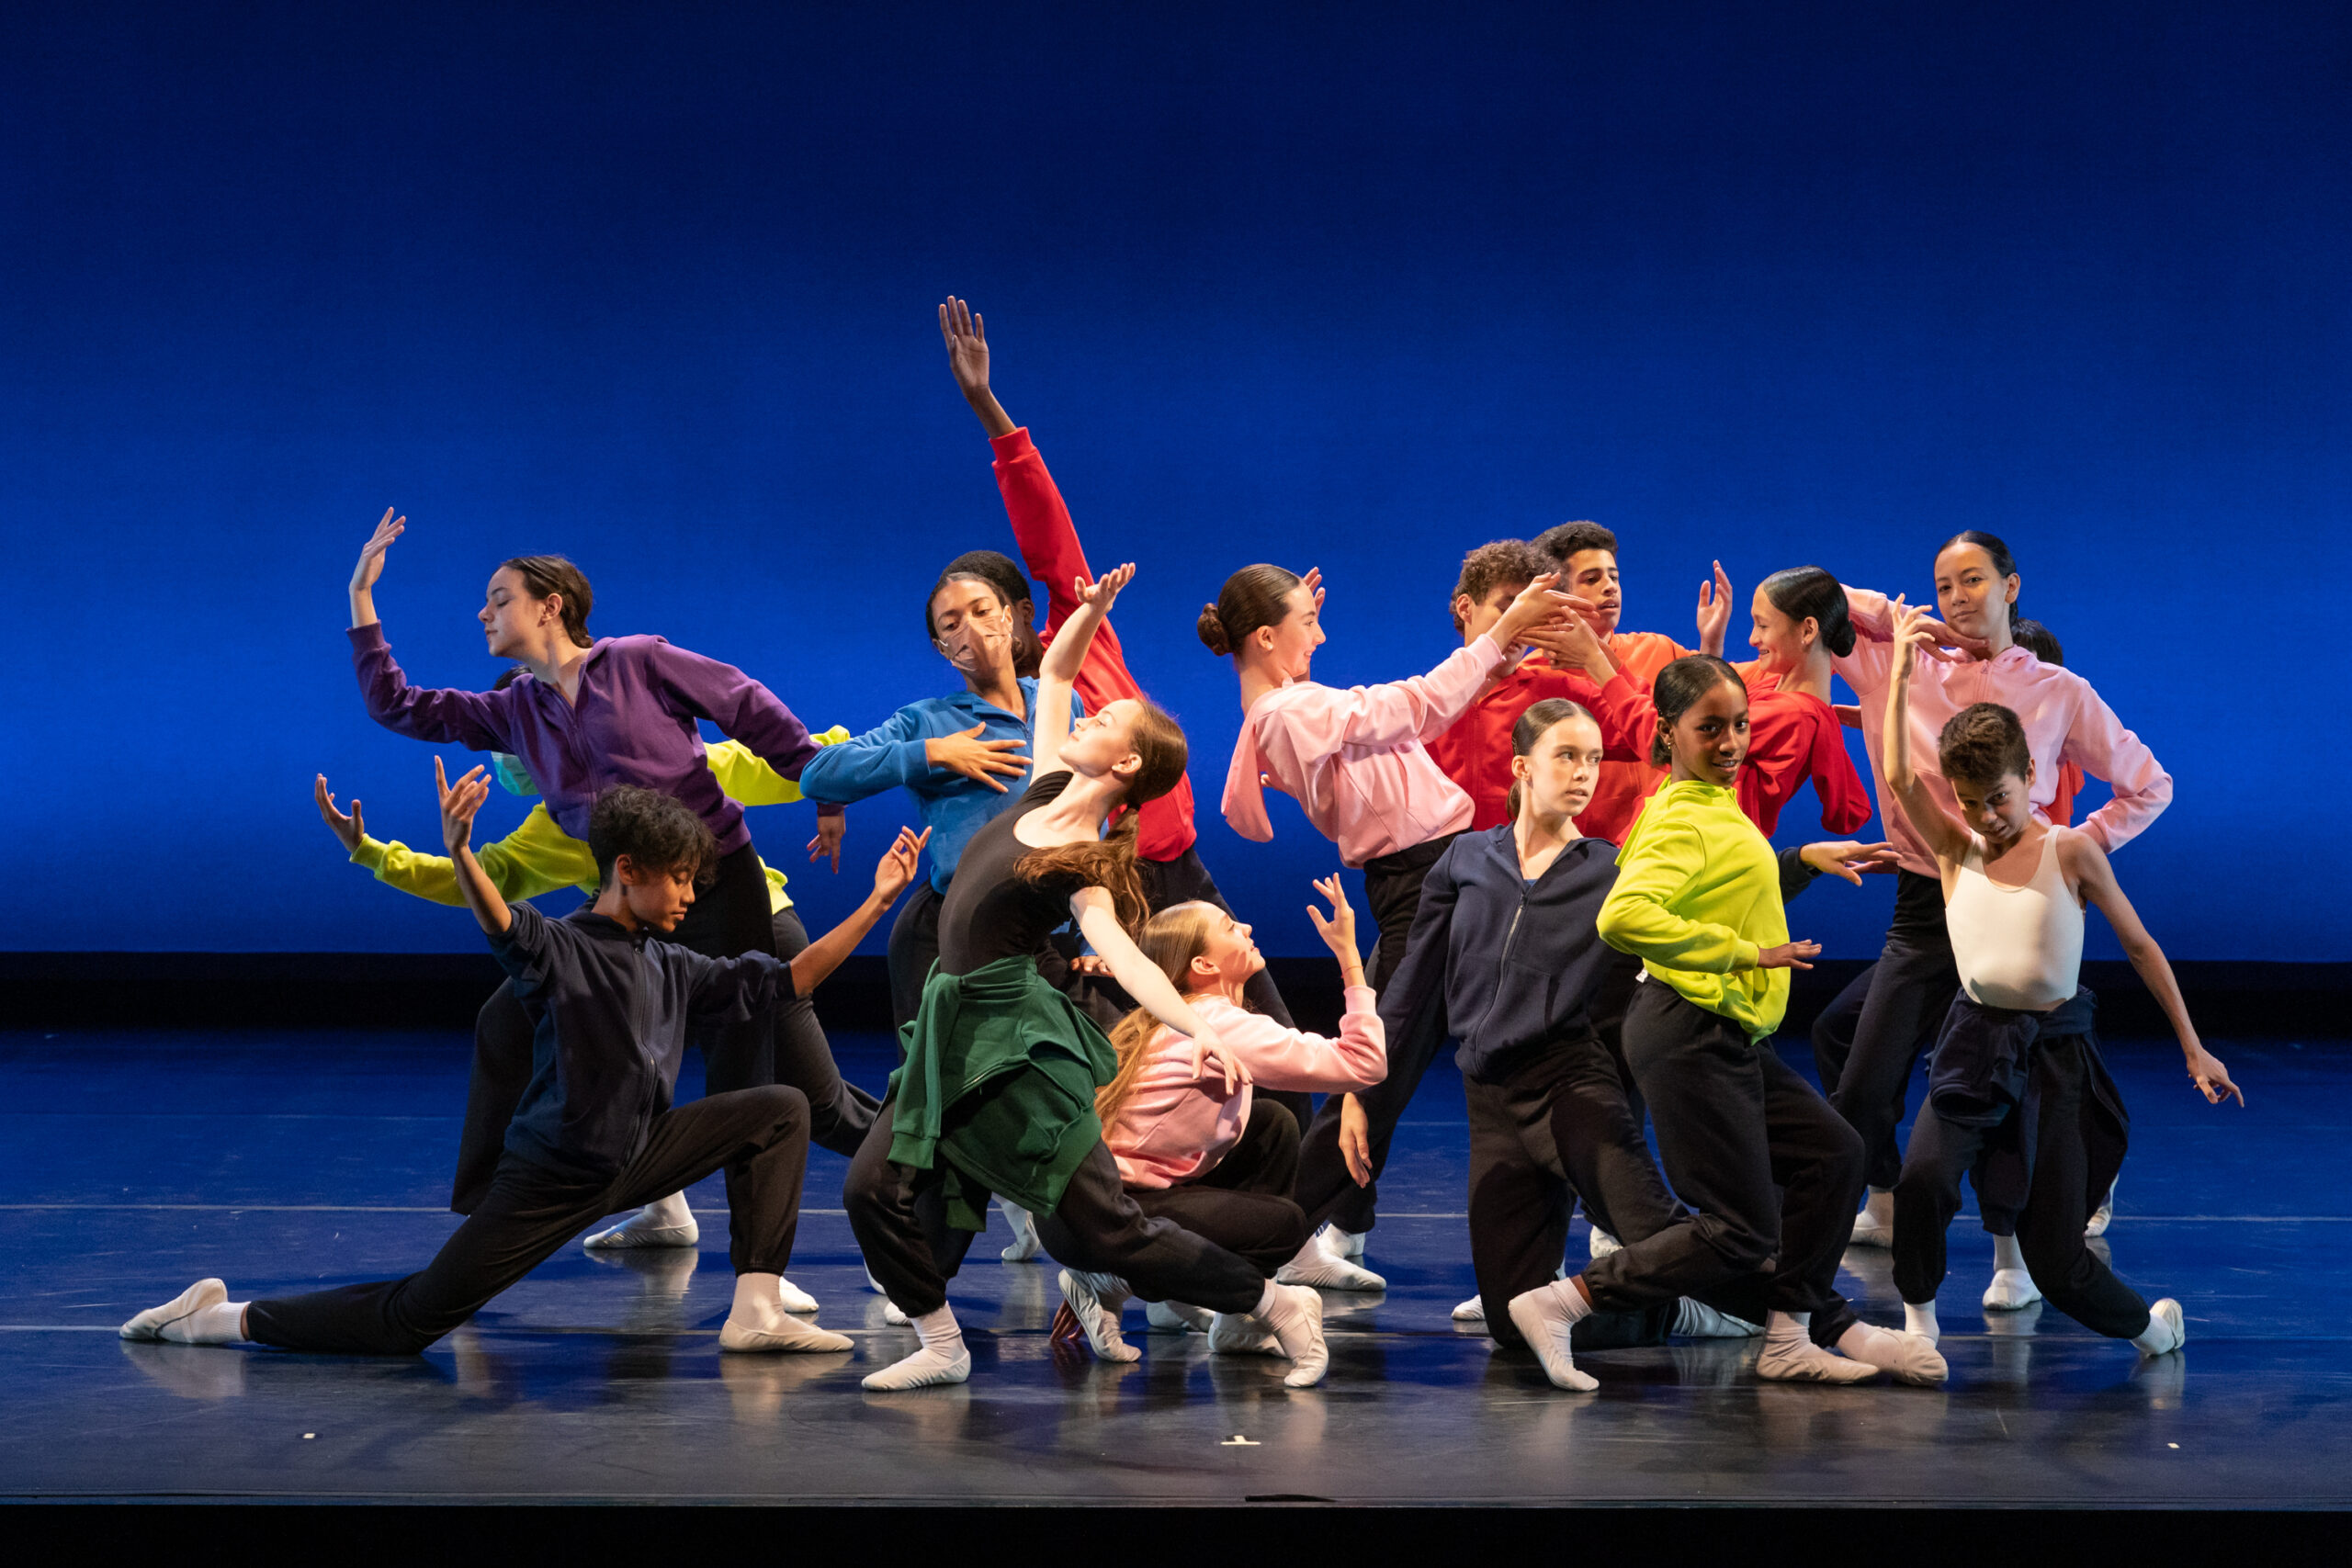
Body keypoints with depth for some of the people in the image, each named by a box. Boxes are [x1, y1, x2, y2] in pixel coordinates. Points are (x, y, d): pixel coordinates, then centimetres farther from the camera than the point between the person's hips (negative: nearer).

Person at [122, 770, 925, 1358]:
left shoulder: (673, 969, 5)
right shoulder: (560, 950, -16)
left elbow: (781, 981, 7)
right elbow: (502, 923, -37)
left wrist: (876, 904, 2)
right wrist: (458, 851, -58)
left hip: (637, 1158, 7)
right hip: (550, 1178, -7)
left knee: (779, 1110, -1)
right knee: (411, 1320, -11)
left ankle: (757, 1312, -2)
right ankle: (221, 1318, 4)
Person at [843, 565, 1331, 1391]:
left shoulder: (1083, 865, -16)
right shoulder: (1047, 793, 5)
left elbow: (1123, 956, -32)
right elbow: (1053, 672, 16)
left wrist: (1199, 1031, -48)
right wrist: (1093, 609, 1)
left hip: (1017, 1047, -8)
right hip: (956, 1032, 8)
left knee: (1107, 1227, -7)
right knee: (875, 1187, -1)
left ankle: (1280, 1305, 5)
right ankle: (942, 1347, 13)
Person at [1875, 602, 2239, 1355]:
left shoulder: (2070, 853, -3)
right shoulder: (1957, 851, 4)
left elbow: (2140, 946, 3)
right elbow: (1898, 779, -10)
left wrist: (2193, 1048, 3)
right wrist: (1901, 676, -11)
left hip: (2053, 1052, -2)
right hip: (1974, 1044, 2)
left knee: (2056, 1264, -2)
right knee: (1922, 1177, -28)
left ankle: (2149, 1324, 29)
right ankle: (1918, 1324, -5)